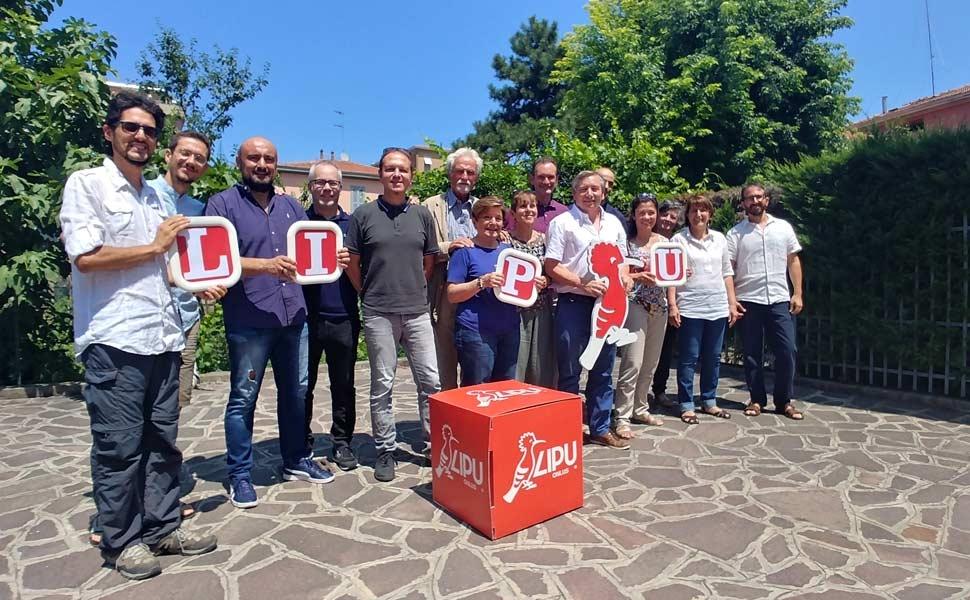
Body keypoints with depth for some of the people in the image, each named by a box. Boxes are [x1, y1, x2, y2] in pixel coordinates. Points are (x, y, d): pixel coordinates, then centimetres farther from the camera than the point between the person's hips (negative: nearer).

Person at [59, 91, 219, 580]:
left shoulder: (154, 196, 19)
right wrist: (155, 246, -6)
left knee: (162, 440, 12)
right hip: (115, 340, -6)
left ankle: (162, 527, 24)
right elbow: (86, 256, -14)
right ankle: (120, 541, 17)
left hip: (162, 337, 7)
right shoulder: (86, 183, -2)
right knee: (119, 447, 3)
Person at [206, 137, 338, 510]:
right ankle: (240, 476, 18)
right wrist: (266, 265, -25)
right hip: (248, 321, -5)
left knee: (296, 392, 14)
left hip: (293, 317, 6)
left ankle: (296, 461, 30)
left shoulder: (291, 207, 16)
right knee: (243, 399, 4)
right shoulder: (223, 204, -1)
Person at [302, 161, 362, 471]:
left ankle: (342, 443, 22)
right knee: (303, 385, 10)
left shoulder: (352, 224, 7)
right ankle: (302, 443, 25)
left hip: (343, 317, 0)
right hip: (305, 316, 0)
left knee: (343, 385, 9)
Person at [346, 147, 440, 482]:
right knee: (382, 385, 6)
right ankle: (385, 450, 19)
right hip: (379, 314, -2)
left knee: (431, 381, 4)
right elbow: (353, 263, 5)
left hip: (417, 311, 3)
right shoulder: (363, 215, 1)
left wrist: (415, 290, 11)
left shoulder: (422, 215, 8)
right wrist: (369, 294, 10)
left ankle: (431, 441, 22)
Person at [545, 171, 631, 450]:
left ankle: (600, 428, 25)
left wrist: (625, 277, 0)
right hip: (573, 304, -5)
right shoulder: (562, 222, -4)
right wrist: (583, 284, -19)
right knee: (570, 371, 3)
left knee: (603, 370, 12)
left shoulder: (614, 223, 13)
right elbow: (551, 266, -9)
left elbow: (620, 259, 21)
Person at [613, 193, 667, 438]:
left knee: (650, 364, 13)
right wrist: (638, 276, -22)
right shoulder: (625, 241, -5)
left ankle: (640, 409, 27)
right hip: (634, 305, -6)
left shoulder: (663, 241, 11)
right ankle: (622, 418, -3)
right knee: (633, 364, -11)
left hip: (659, 306, 6)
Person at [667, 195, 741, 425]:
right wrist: (672, 304, -12)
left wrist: (732, 303, 9)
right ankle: (686, 406, 9)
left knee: (713, 358, 12)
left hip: (717, 308, 5)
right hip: (690, 308, -4)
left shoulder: (719, 238, 10)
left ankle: (709, 401, 25)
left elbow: (727, 273, 14)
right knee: (688, 358, 0)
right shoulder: (679, 239, -3)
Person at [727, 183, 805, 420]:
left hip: (780, 300, 2)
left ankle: (784, 401, 14)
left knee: (787, 350, 0)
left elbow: (793, 261, 10)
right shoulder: (736, 233, 2)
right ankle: (757, 400, 18)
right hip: (749, 302, -1)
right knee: (752, 353, 5)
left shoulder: (783, 227, 9)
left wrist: (798, 294, 3)